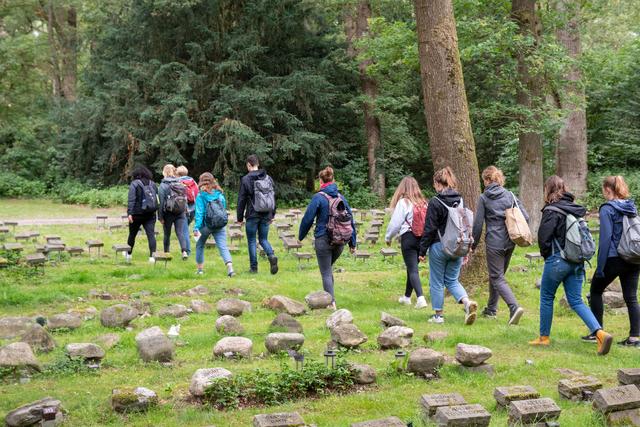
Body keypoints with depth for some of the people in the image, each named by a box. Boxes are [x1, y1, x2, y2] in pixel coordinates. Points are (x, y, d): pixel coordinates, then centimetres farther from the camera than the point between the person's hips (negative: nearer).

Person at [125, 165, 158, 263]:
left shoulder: (134, 184, -6)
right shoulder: (153, 184, 8)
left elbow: (131, 200, -14)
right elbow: (158, 198, 9)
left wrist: (129, 213, -18)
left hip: (137, 214, -3)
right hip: (150, 214, 3)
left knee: (132, 234, 14)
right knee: (151, 234, -3)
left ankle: (128, 254, 31)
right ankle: (152, 255, -16)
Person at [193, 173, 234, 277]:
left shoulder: (200, 196, -8)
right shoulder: (220, 194, 3)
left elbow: (199, 213, -14)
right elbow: (224, 209, 10)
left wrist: (196, 228, -16)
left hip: (206, 225, -2)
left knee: (200, 246, 19)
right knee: (223, 246, -5)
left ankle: (200, 269, 23)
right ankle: (230, 268, -23)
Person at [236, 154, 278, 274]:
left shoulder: (245, 179, -8)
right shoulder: (268, 178, 6)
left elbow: (241, 200, -7)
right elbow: (273, 197, 11)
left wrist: (240, 218, 0)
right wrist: (272, 215, 19)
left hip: (252, 215, -4)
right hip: (266, 215, 4)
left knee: (251, 240, 8)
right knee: (263, 239, 14)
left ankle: (253, 267, 8)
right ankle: (272, 256, -13)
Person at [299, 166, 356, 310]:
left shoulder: (319, 197, -10)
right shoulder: (341, 197, 5)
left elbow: (308, 218, -8)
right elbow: (351, 220, 7)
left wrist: (301, 236, 7)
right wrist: (352, 243, 14)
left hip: (323, 240, -5)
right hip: (340, 242, 5)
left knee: (326, 273, 3)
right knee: (328, 269, 23)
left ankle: (331, 302, 0)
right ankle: (329, 297, 24)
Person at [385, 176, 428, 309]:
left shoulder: (403, 202, -9)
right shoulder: (423, 202, 6)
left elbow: (395, 223, -5)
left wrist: (388, 237, 10)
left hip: (408, 237, -5)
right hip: (422, 238, 6)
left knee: (412, 269, -4)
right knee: (412, 267, 18)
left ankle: (420, 298, -18)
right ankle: (407, 296, 31)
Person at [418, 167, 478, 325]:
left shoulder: (435, 202, -12)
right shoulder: (460, 201, 6)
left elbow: (429, 229, -12)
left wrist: (422, 250, -5)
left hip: (439, 247, -5)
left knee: (437, 282, 8)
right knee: (452, 280, 15)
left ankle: (438, 315, 14)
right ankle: (467, 302, -9)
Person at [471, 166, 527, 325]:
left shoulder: (484, 198, -4)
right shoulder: (510, 195, 6)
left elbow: (478, 224, -4)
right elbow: (525, 217, 2)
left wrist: (474, 244, 6)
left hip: (493, 242, -5)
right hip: (509, 242, 5)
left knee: (497, 278, -3)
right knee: (496, 275, 20)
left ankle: (514, 307, -23)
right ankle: (491, 310, 29)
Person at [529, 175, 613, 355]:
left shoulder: (552, 210, -12)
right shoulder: (575, 209, 9)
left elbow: (543, 237, -15)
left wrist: (546, 254, 2)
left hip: (557, 261, -6)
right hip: (577, 262, 6)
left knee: (546, 297, 11)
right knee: (576, 301, 8)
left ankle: (544, 337, 20)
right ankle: (600, 333, -9)